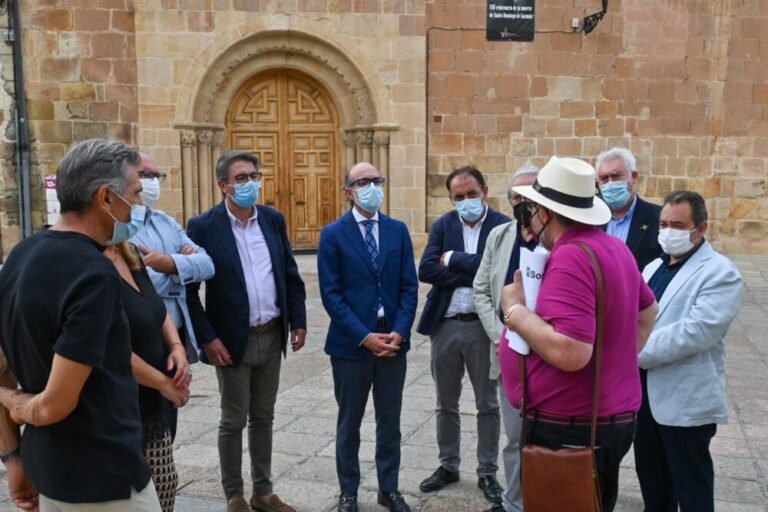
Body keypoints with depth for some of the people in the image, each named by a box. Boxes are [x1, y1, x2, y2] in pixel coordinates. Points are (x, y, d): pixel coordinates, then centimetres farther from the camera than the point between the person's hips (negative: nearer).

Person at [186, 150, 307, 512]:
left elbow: (291, 275, 9)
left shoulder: (273, 219, 4)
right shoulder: (204, 227, -11)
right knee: (234, 421, 8)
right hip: (233, 340, -4)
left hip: (272, 336, 5)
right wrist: (207, 338, -14)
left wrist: (298, 320, 4)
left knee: (263, 417, 16)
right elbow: (188, 288, -10)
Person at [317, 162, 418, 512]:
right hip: (351, 343, -3)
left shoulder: (398, 230, 5)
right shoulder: (333, 235, -5)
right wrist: (364, 336, -15)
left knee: (390, 421, 13)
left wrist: (399, 332, -10)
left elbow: (409, 286, 3)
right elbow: (331, 294, -9)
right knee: (349, 423, 11)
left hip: (393, 340, 3)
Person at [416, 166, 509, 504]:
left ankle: (487, 472, 25)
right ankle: (448, 465, 32)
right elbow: (426, 270, -10)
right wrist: (475, 273, -17)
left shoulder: (503, 225, -6)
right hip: (445, 325, 3)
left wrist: (455, 259, -15)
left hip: (484, 326, -3)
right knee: (446, 404, 15)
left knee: (488, 405, 10)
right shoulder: (443, 225, 2)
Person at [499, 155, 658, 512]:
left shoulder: (570, 257, -22)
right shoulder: (613, 246, 7)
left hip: (570, 428, -10)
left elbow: (570, 353, -31)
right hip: (610, 419, 10)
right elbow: (647, 310, 24)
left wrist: (515, 310, -18)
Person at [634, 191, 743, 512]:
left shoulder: (720, 273, -13)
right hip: (644, 392, 8)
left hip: (686, 399, -8)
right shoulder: (654, 268, 14)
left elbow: (696, 332, -25)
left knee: (690, 486, 6)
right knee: (650, 476, 21)